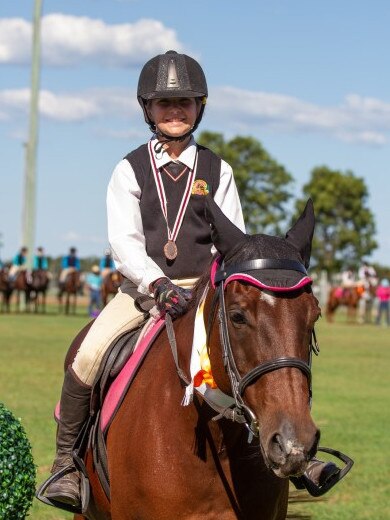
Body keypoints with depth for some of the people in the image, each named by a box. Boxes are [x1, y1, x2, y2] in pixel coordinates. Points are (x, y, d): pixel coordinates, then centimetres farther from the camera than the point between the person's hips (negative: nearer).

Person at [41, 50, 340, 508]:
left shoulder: (217, 171, 9)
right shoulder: (130, 170, 5)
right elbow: (123, 242, -6)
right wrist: (157, 284, -24)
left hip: (205, 290, 1)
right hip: (142, 289, -1)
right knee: (87, 358, -24)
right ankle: (67, 460, -7)